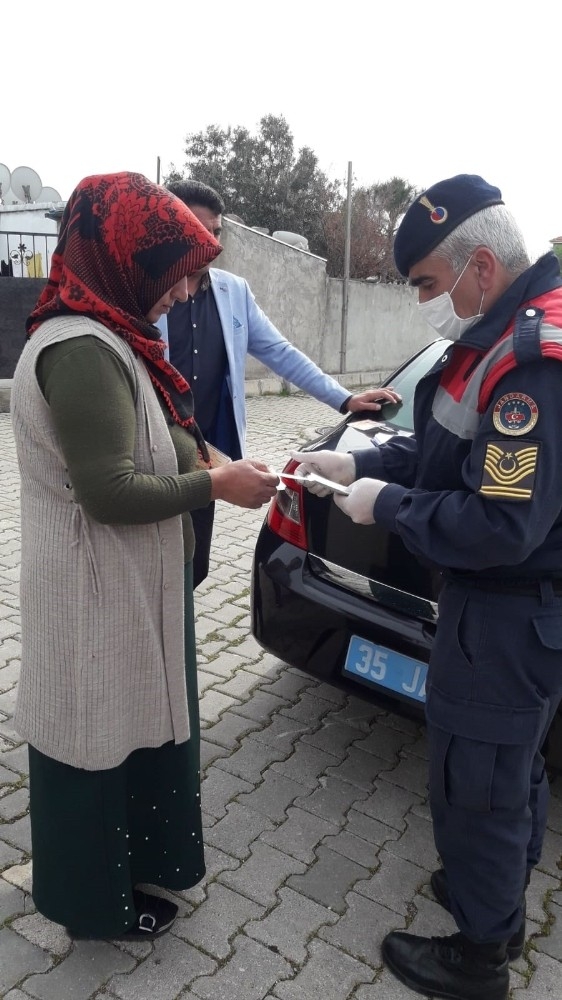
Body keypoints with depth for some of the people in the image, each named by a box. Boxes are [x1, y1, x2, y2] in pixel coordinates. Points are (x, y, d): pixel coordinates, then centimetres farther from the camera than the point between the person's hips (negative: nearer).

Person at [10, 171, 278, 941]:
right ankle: (98, 901, 33)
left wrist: (204, 462, 2)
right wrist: (215, 485, -17)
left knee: (127, 729, 23)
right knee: (99, 741, 9)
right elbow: (110, 493, -26)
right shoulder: (83, 350, -24)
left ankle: (129, 862, 45)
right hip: (98, 592, -10)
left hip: (119, 582, 10)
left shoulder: (97, 337, 9)